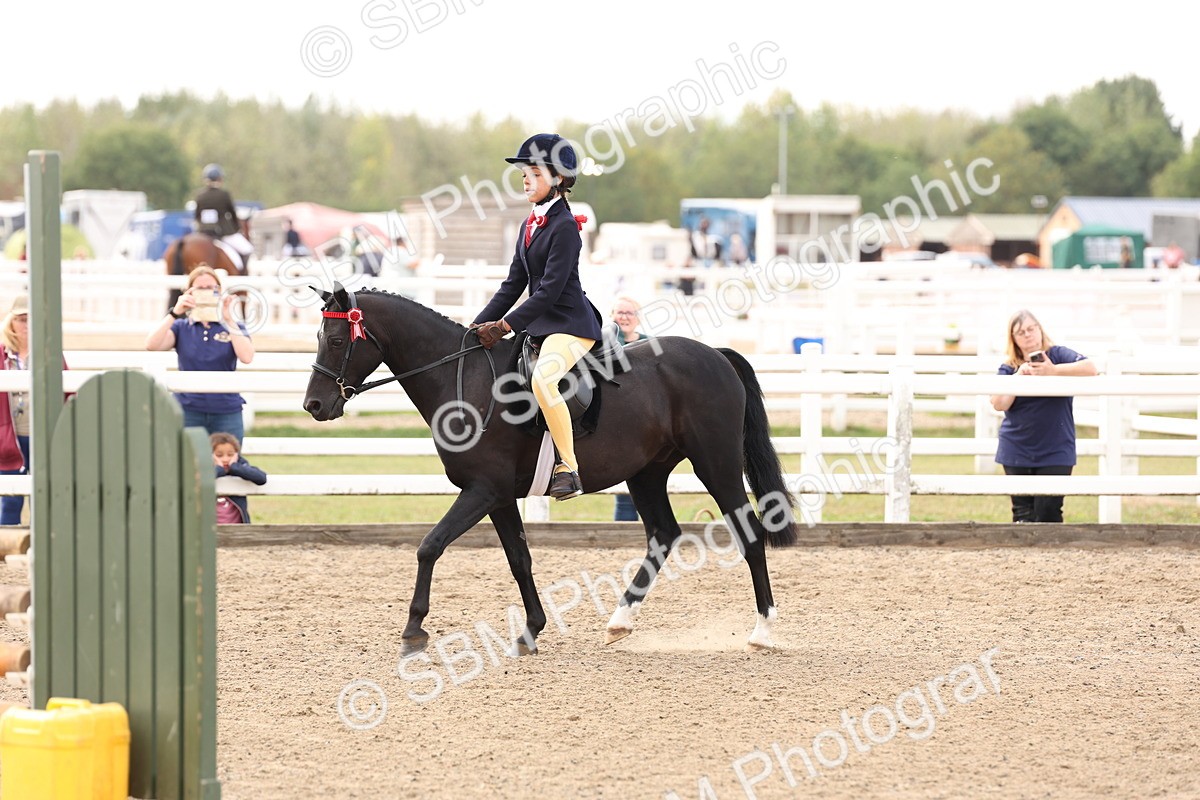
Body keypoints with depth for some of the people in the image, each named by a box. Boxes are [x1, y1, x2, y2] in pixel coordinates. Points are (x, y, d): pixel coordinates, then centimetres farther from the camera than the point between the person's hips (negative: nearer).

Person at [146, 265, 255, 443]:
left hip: (226, 413, 0)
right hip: (189, 411, 0)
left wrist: (229, 320, -15)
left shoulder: (232, 327, 8)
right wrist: (174, 313, -16)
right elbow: (152, 345, -9)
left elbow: (246, 357, -11)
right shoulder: (181, 328, 9)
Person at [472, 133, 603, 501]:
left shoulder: (565, 226, -14)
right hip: (540, 326, 11)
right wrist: (481, 325, 7)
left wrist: (504, 325, -22)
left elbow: (550, 289, -20)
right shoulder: (530, 226, 14)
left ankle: (568, 469, -33)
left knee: (543, 379, -35)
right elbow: (514, 284, 16)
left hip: (570, 325, -11)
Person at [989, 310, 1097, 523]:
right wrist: (1019, 376, -15)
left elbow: (1090, 368, -17)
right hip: (1017, 452, 2)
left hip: (1055, 451, -2)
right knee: (1023, 513, 2)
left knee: (1048, 512, -9)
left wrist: (1054, 371, -25)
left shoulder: (1057, 355, 0)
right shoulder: (1009, 368, 6)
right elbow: (999, 404, -7)